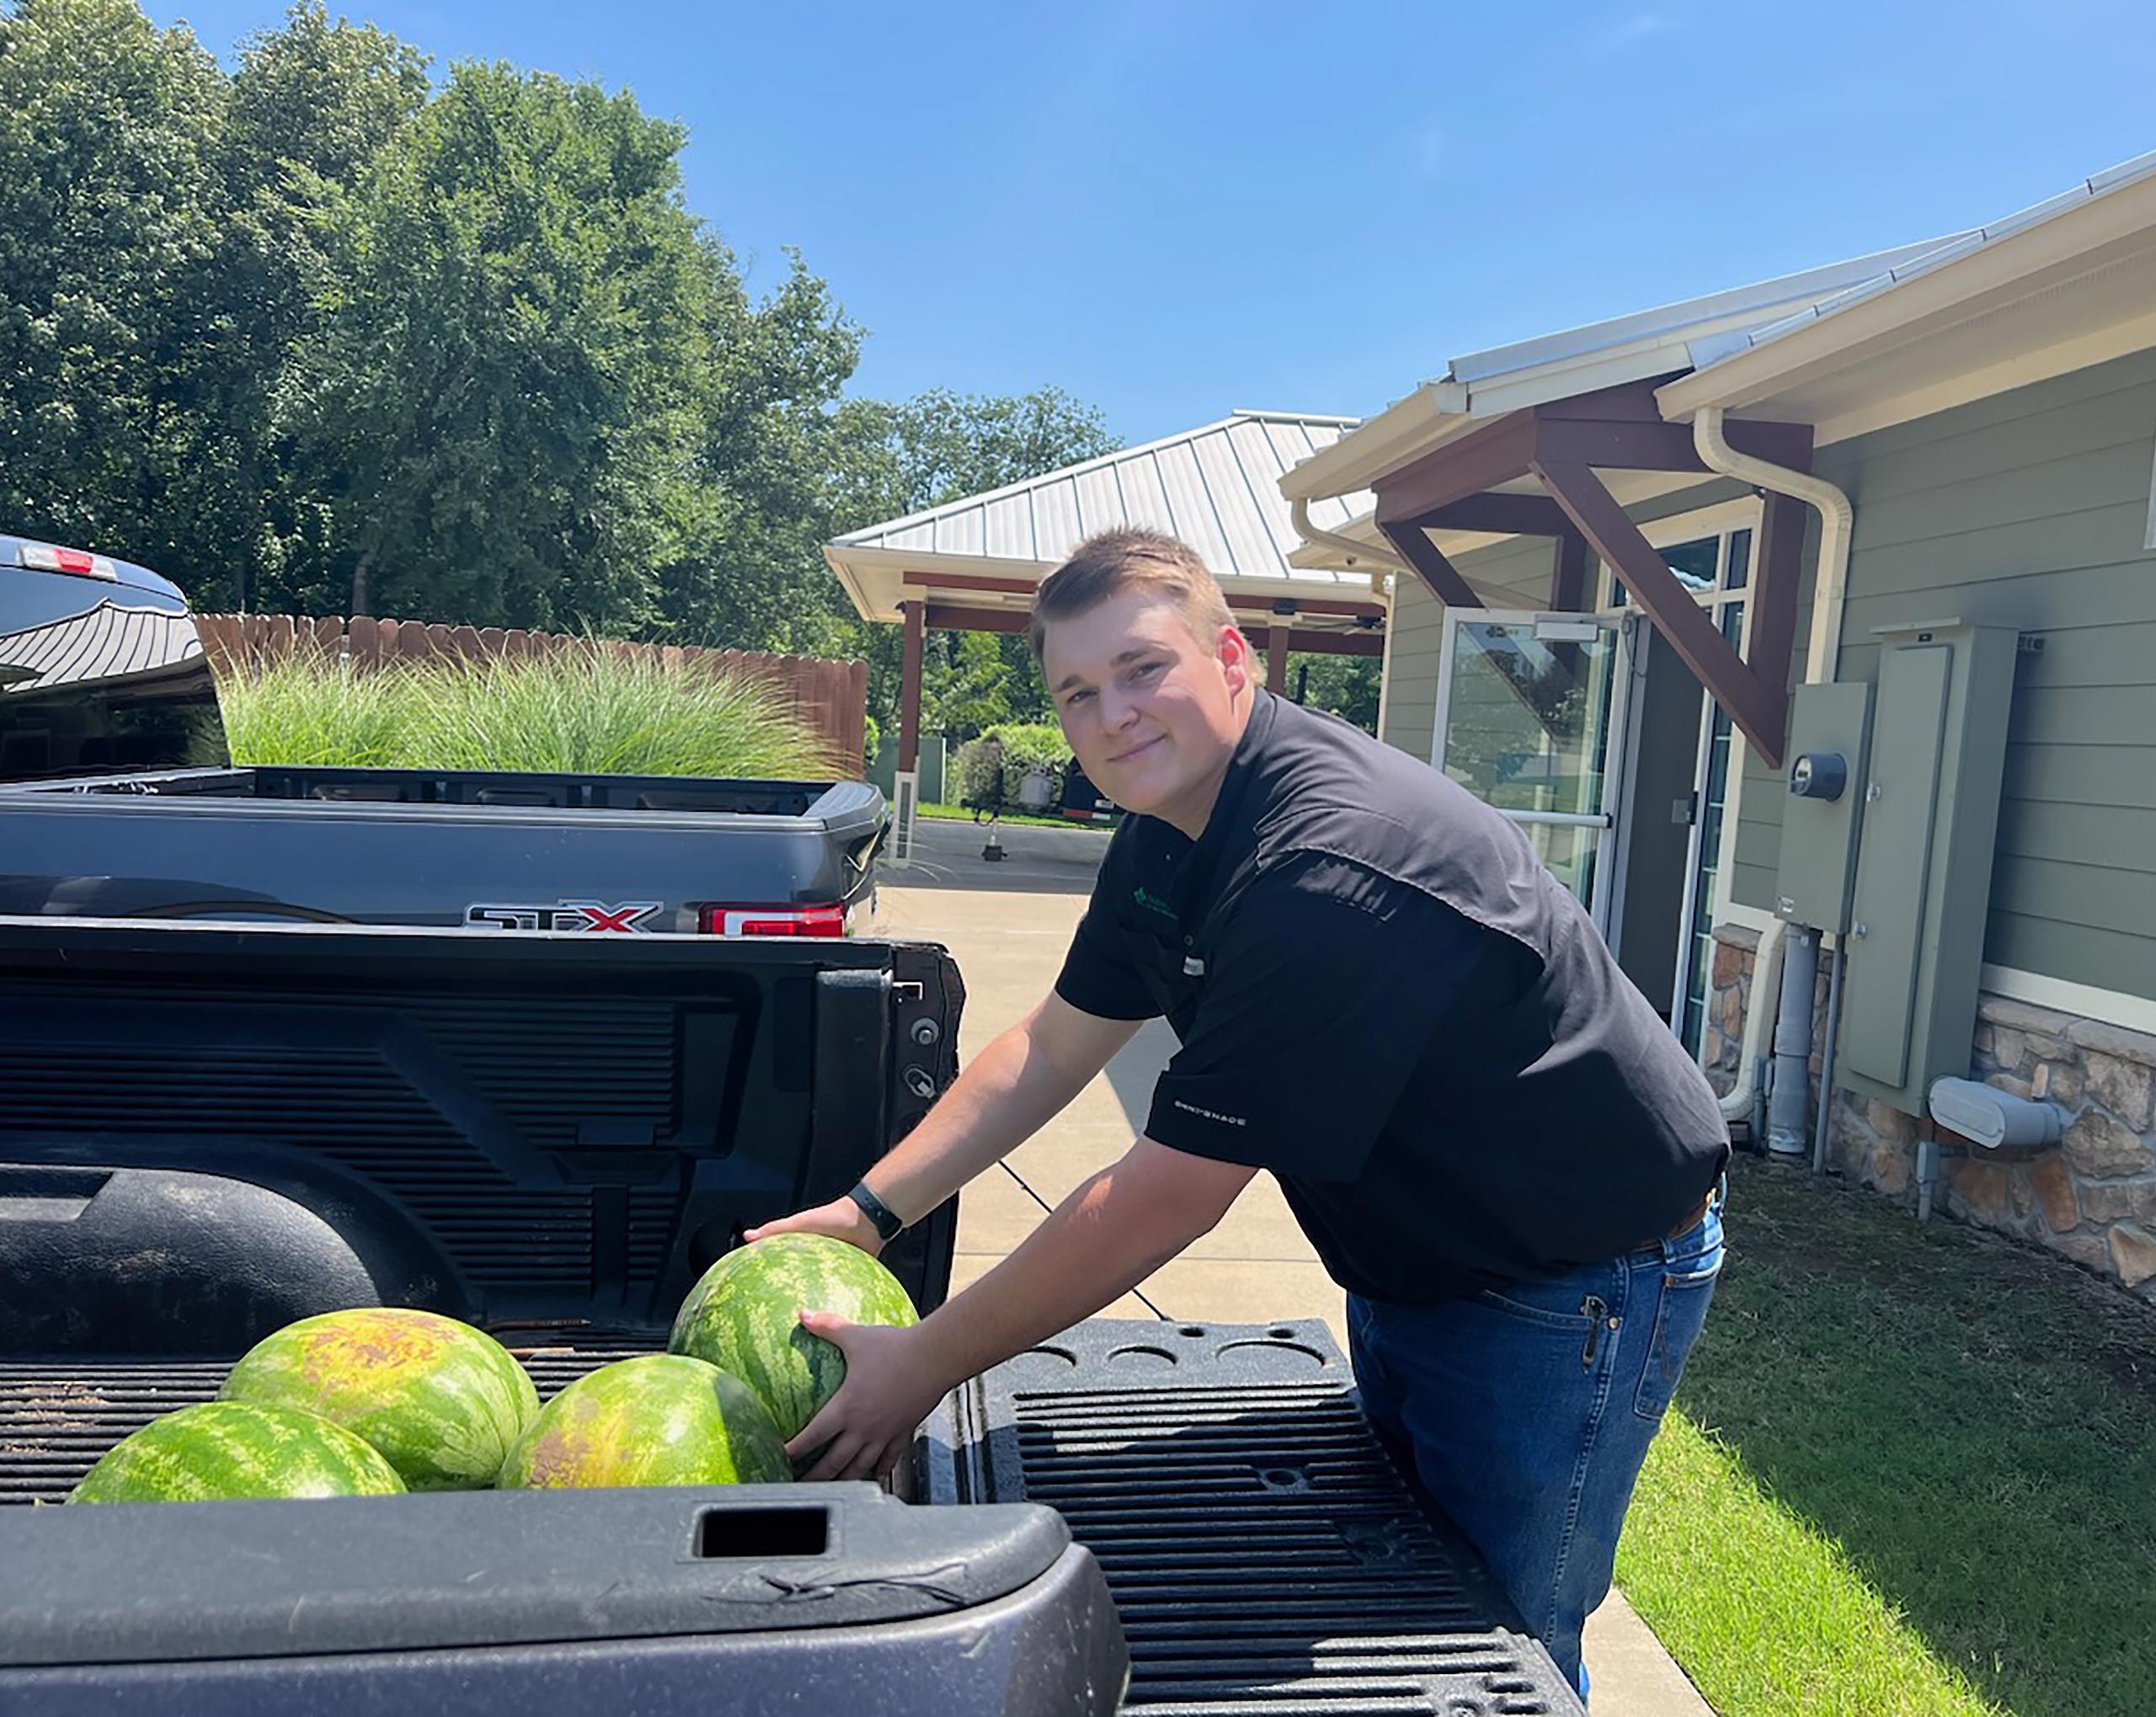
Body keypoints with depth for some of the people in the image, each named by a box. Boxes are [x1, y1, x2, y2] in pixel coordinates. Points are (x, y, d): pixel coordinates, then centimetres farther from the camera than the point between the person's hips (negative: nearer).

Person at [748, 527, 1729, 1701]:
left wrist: (930, 1362, -23)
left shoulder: (1330, 866, -35)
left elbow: (1165, 1197, -32)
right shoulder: (1168, 833, -4)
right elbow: (1051, 1048, 4)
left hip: (1575, 1282, -9)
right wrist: (872, 1208, -2)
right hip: (1412, 1252, 9)